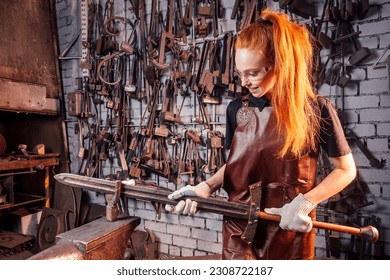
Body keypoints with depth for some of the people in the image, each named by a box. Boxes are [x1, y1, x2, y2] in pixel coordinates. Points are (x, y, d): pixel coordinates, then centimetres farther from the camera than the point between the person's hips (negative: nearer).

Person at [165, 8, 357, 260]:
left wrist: (305, 203, -17)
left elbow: (346, 170, -4)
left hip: (289, 228, -2)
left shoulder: (316, 109, -12)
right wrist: (206, 187, -9)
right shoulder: (237, 109, -2)